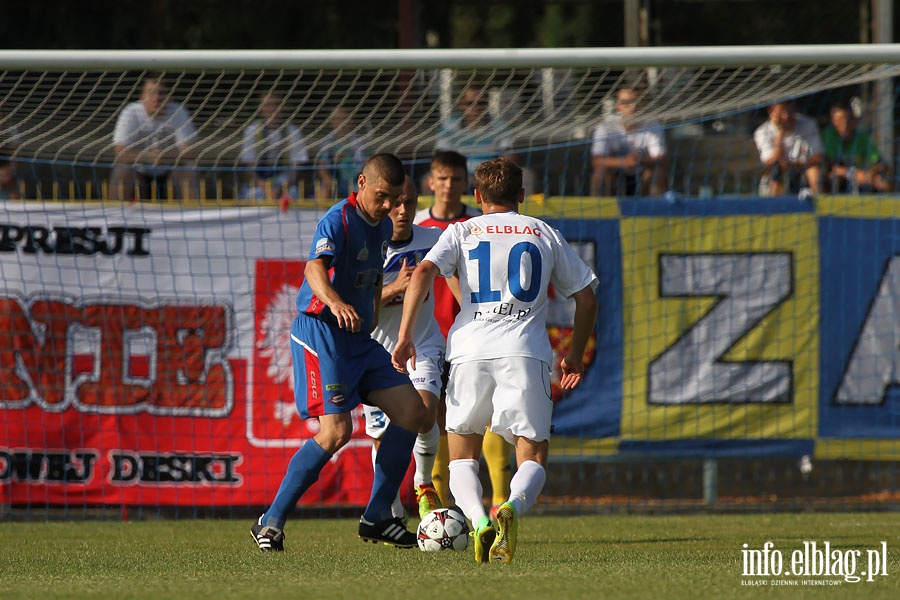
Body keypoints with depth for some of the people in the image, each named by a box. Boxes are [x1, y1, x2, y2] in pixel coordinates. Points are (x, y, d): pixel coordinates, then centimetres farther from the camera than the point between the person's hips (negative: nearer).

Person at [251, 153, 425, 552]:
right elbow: (315, 268, -33)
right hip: (321, 333, -9)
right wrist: (336, 303, -51)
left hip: (359, 339, 9)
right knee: (336, 431, -18)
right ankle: (271, 523, -11)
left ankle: (377, 517, 8)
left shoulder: (383, 226, 13)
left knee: (411, 410, 0)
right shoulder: (338, 220, -14)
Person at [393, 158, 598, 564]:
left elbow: (422, 274, -4)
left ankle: (478, 518, -18)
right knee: (533, 458, 3)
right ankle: (512, 508, -32)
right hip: (525, 352, 0)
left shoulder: (463, 232, 14)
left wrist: (405, 335, -4)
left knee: (462, 456, 13)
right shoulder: (544, 234, 18)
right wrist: (575, 354, 32)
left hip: (470, 350, 0)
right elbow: (586, 299, 19)